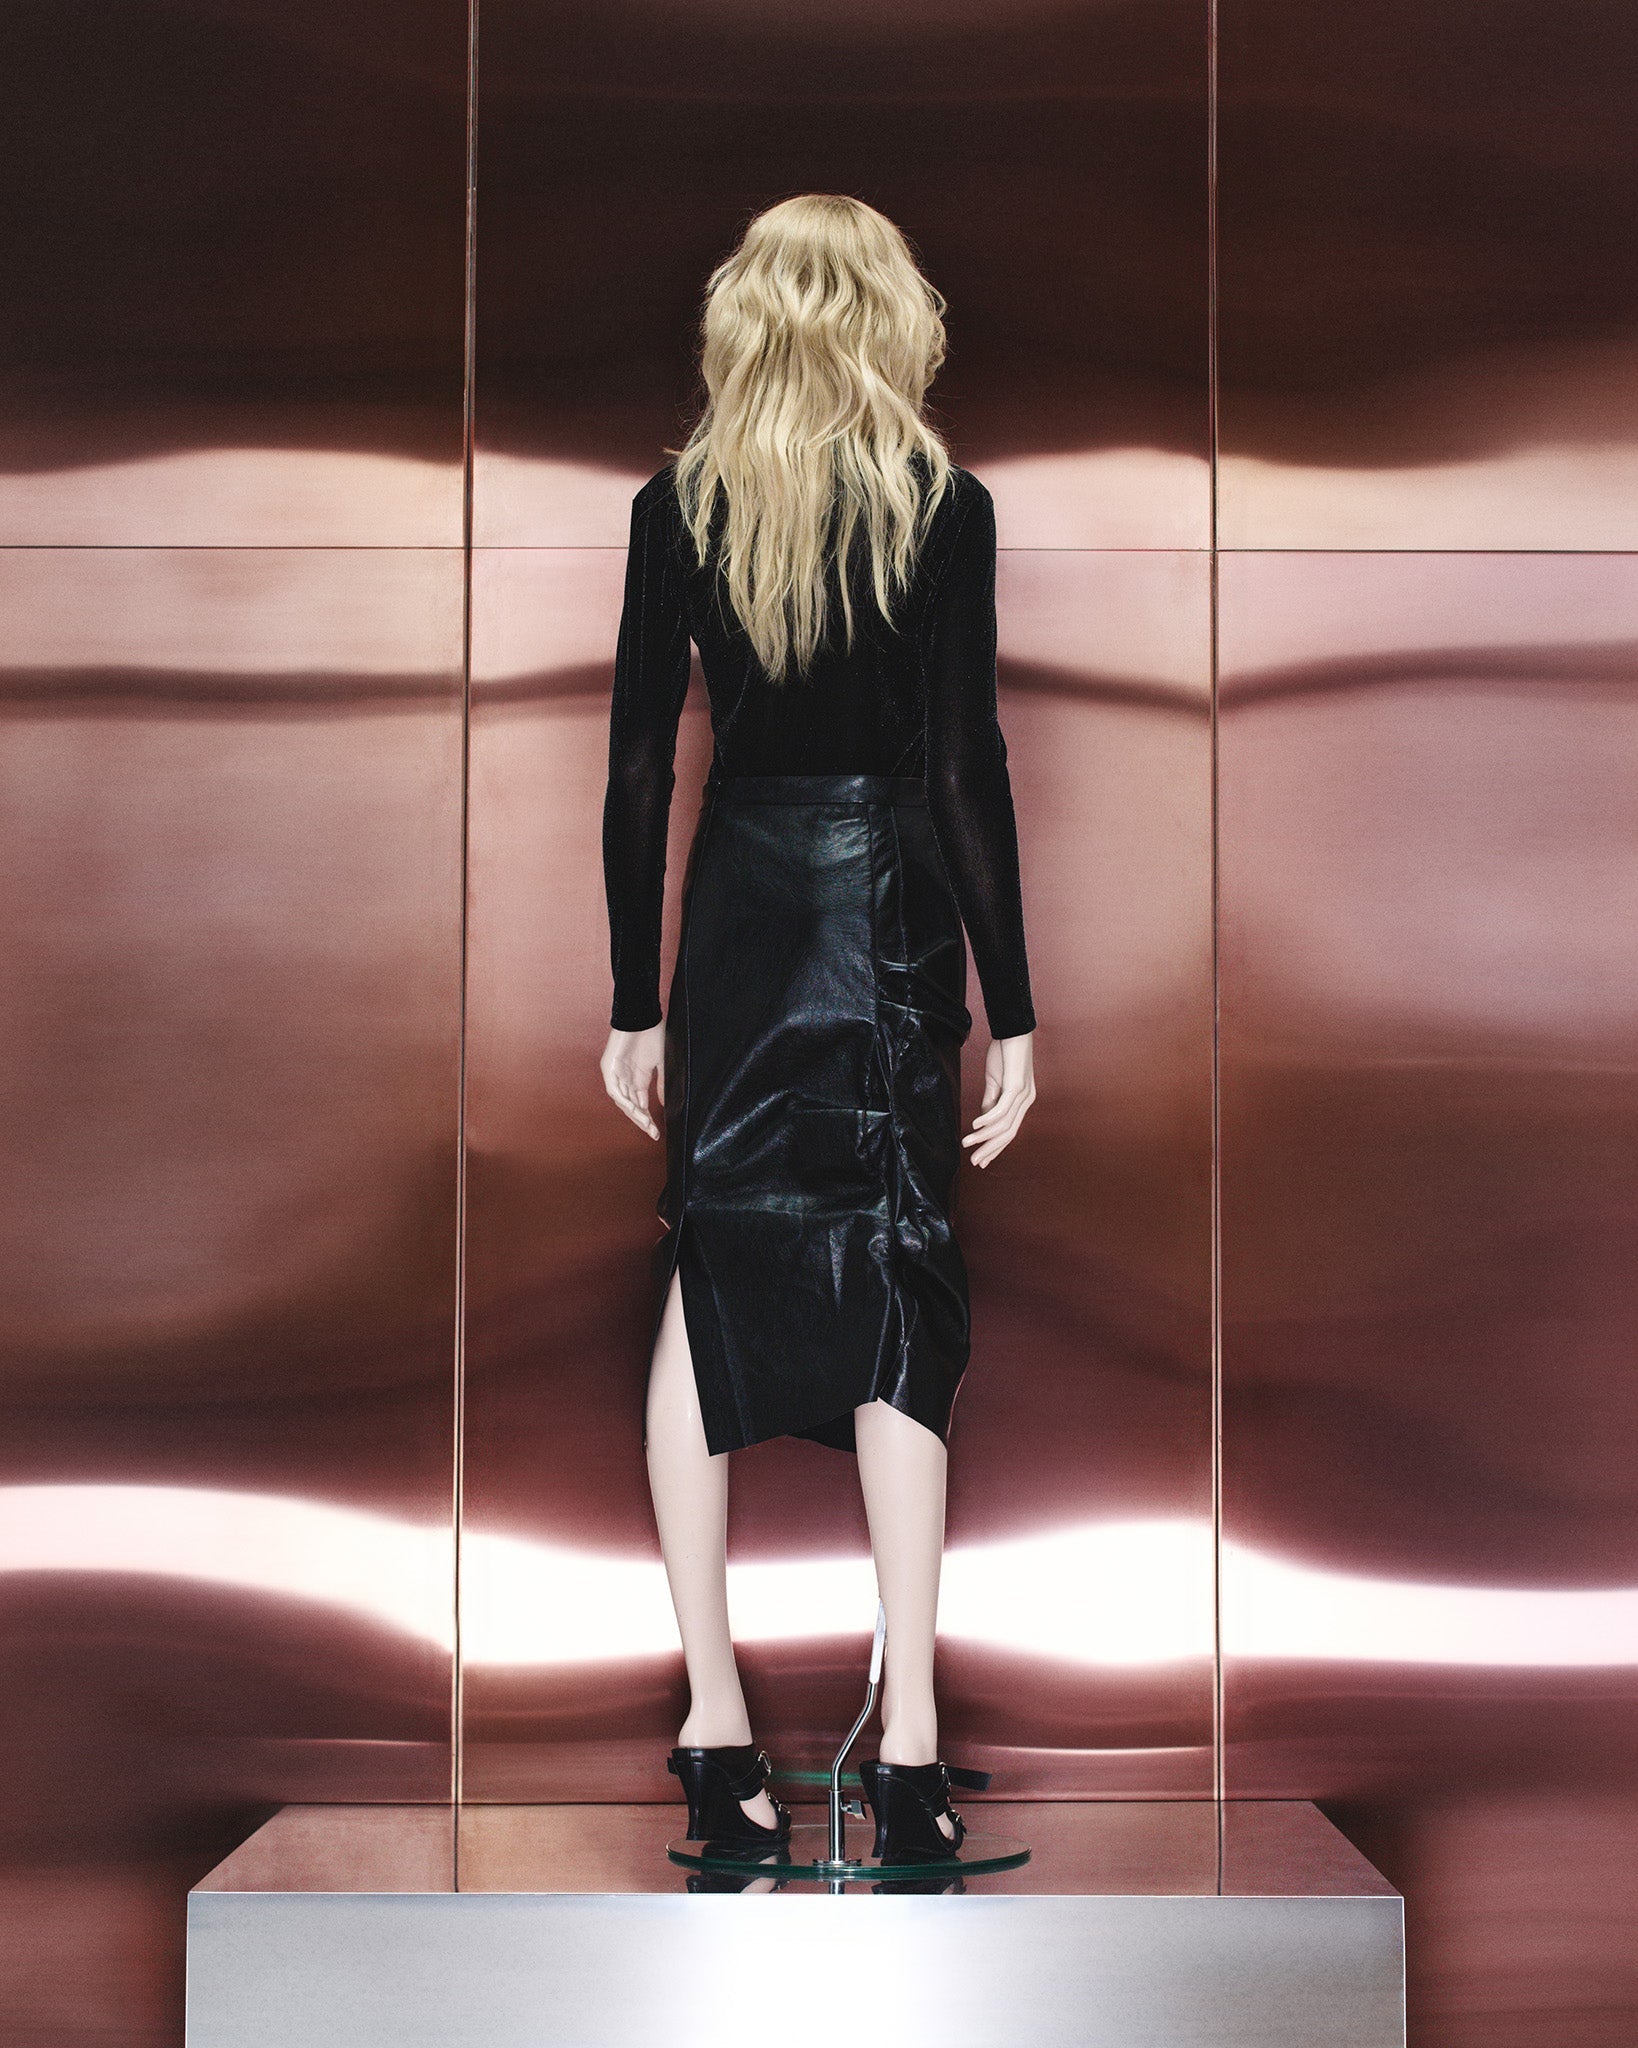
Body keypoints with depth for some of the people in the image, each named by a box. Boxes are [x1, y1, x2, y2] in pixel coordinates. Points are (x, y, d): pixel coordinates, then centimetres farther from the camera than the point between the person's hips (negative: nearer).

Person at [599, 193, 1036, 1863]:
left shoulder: (678, 505, 2)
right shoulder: (941, 505, -5)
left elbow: (639, 768, 2)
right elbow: (967, 768, -8)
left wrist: (636, 1004, 8)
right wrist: (1011, 1010, -4)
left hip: (733, 912, 2)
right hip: (890, 923, -2)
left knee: (706, 1285, 9)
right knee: (899, 1307, 3)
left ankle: (714, 1724, 10)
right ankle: (908, 1742, 3)